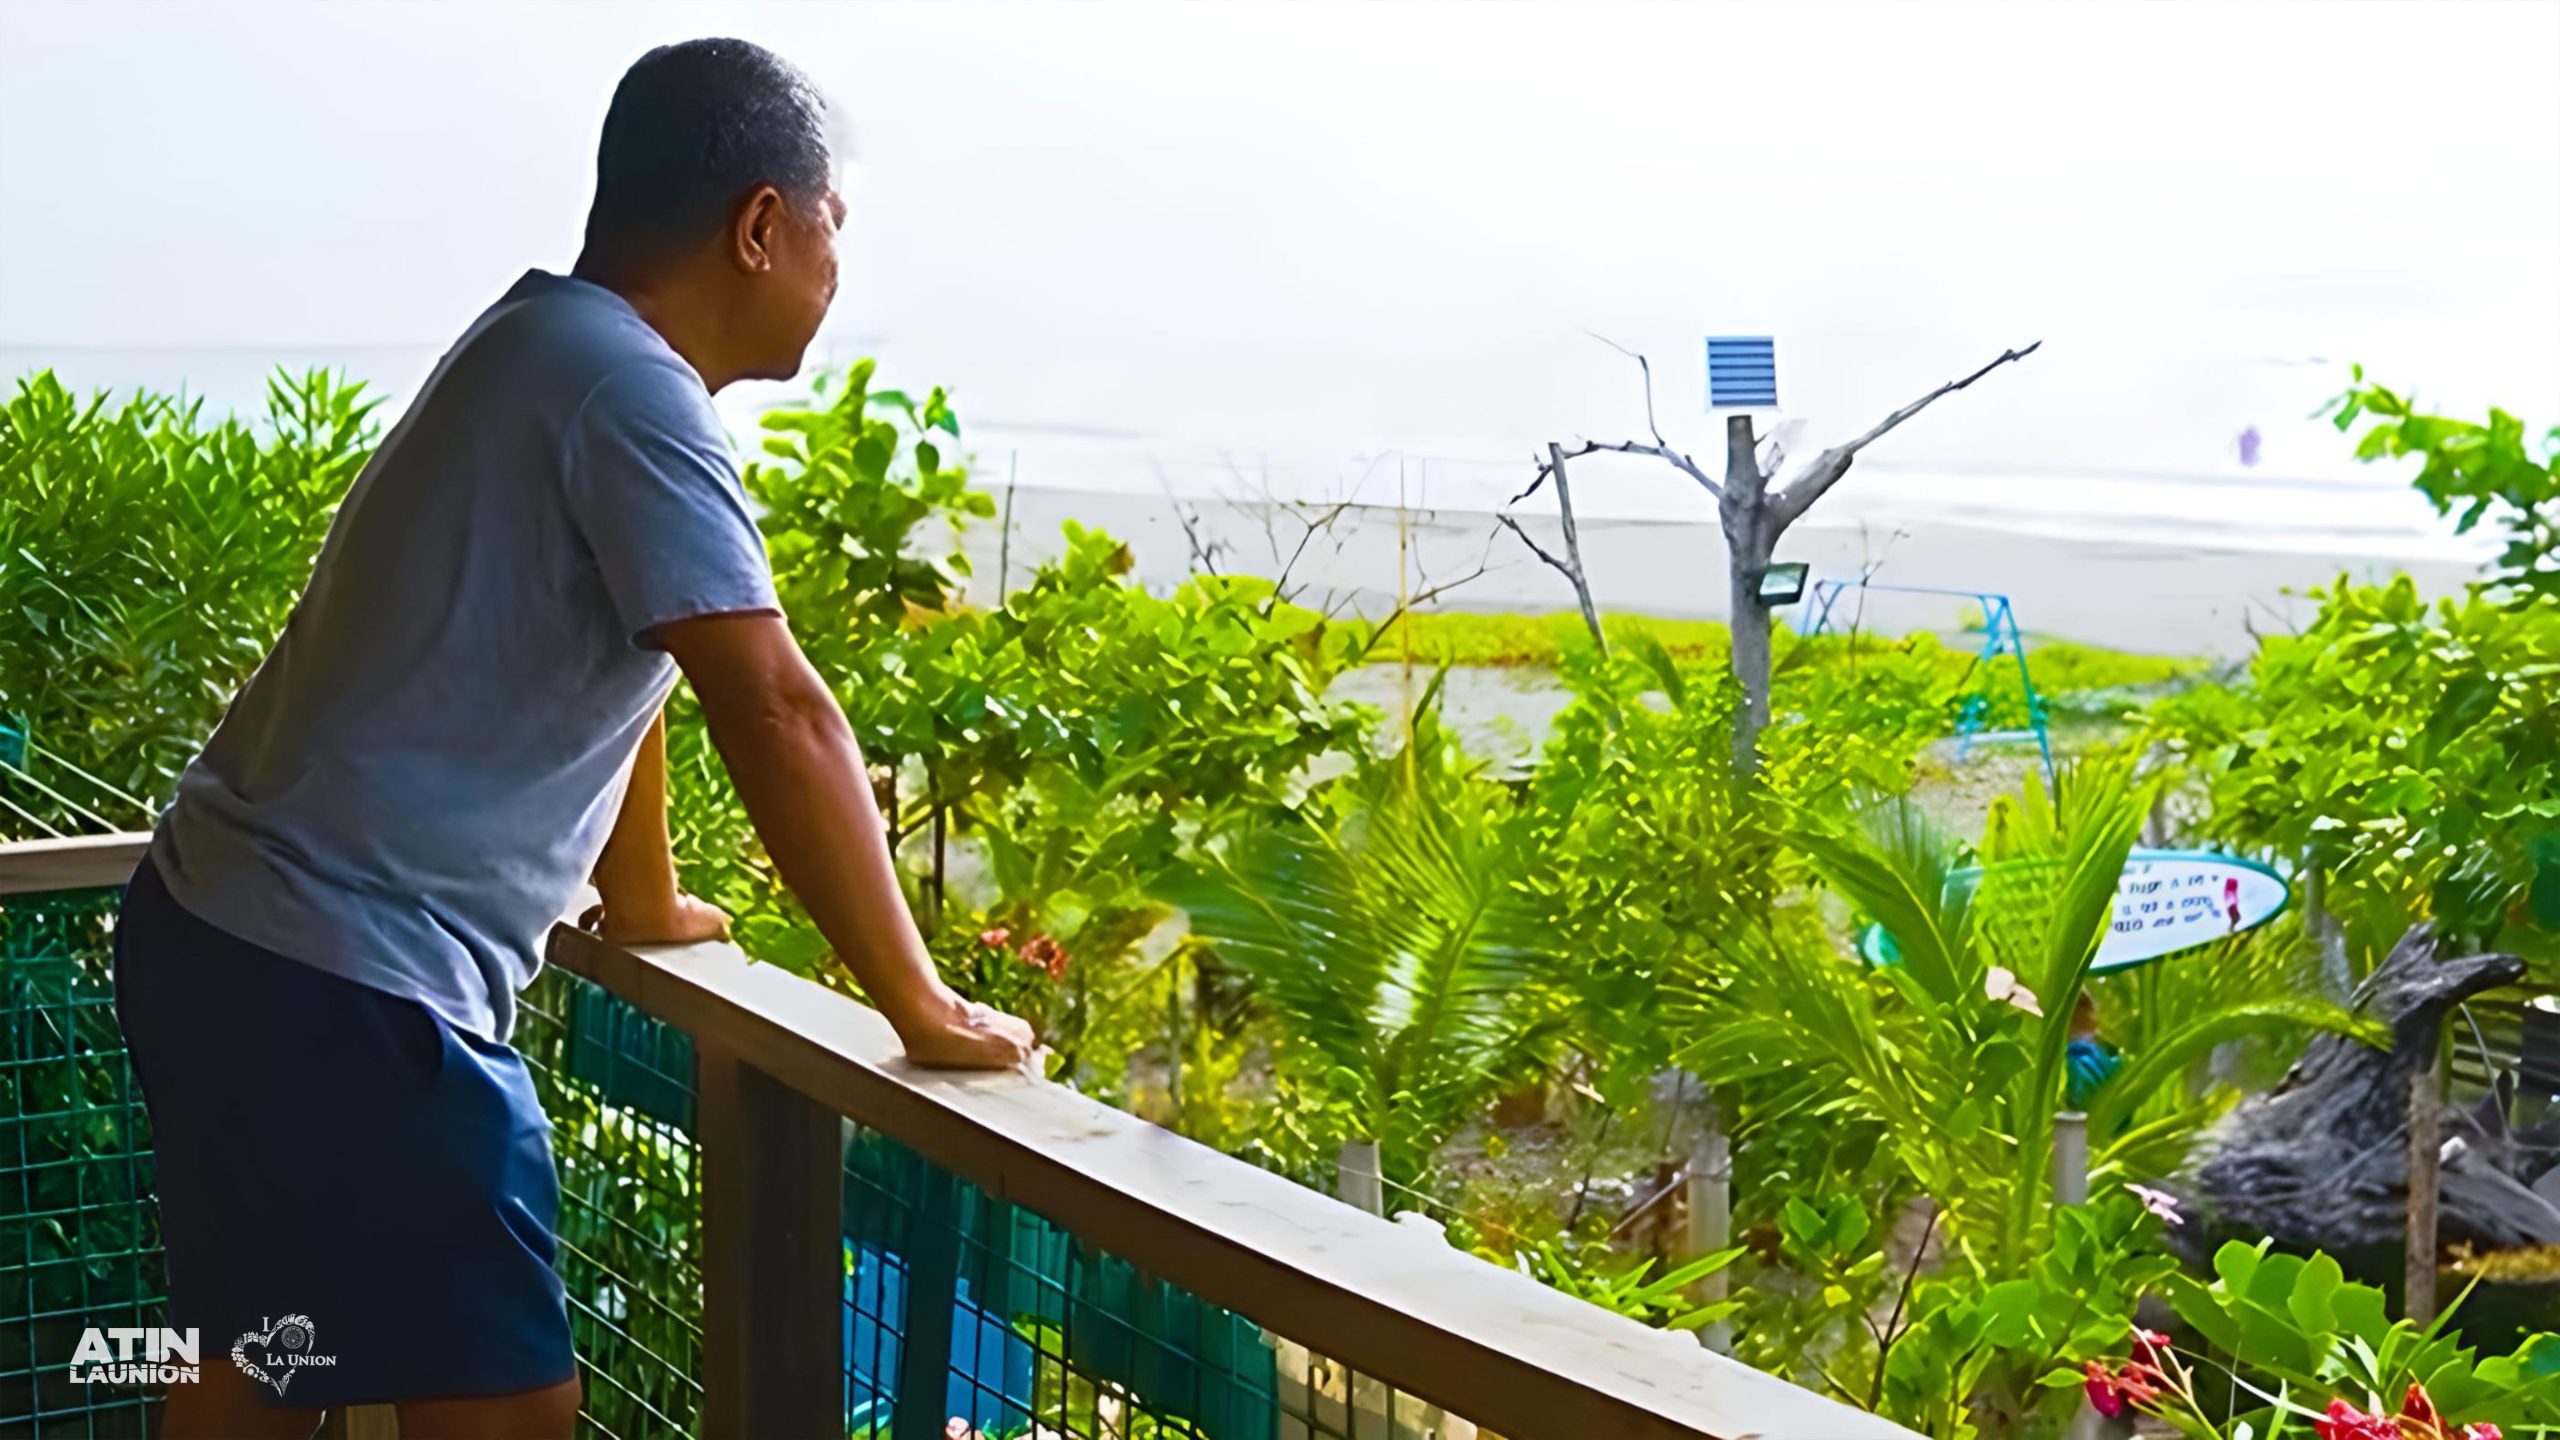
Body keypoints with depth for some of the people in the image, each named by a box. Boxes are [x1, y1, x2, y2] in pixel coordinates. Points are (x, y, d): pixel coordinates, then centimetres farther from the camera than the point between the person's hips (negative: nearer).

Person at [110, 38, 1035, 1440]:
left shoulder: (549, 347, 12)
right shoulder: (631, 391, -17)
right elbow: (777, 714, -22)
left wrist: (646, 905, 31)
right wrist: (922, 1007, -15)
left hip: (224, 931, 10)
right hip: (340, 987, -10)